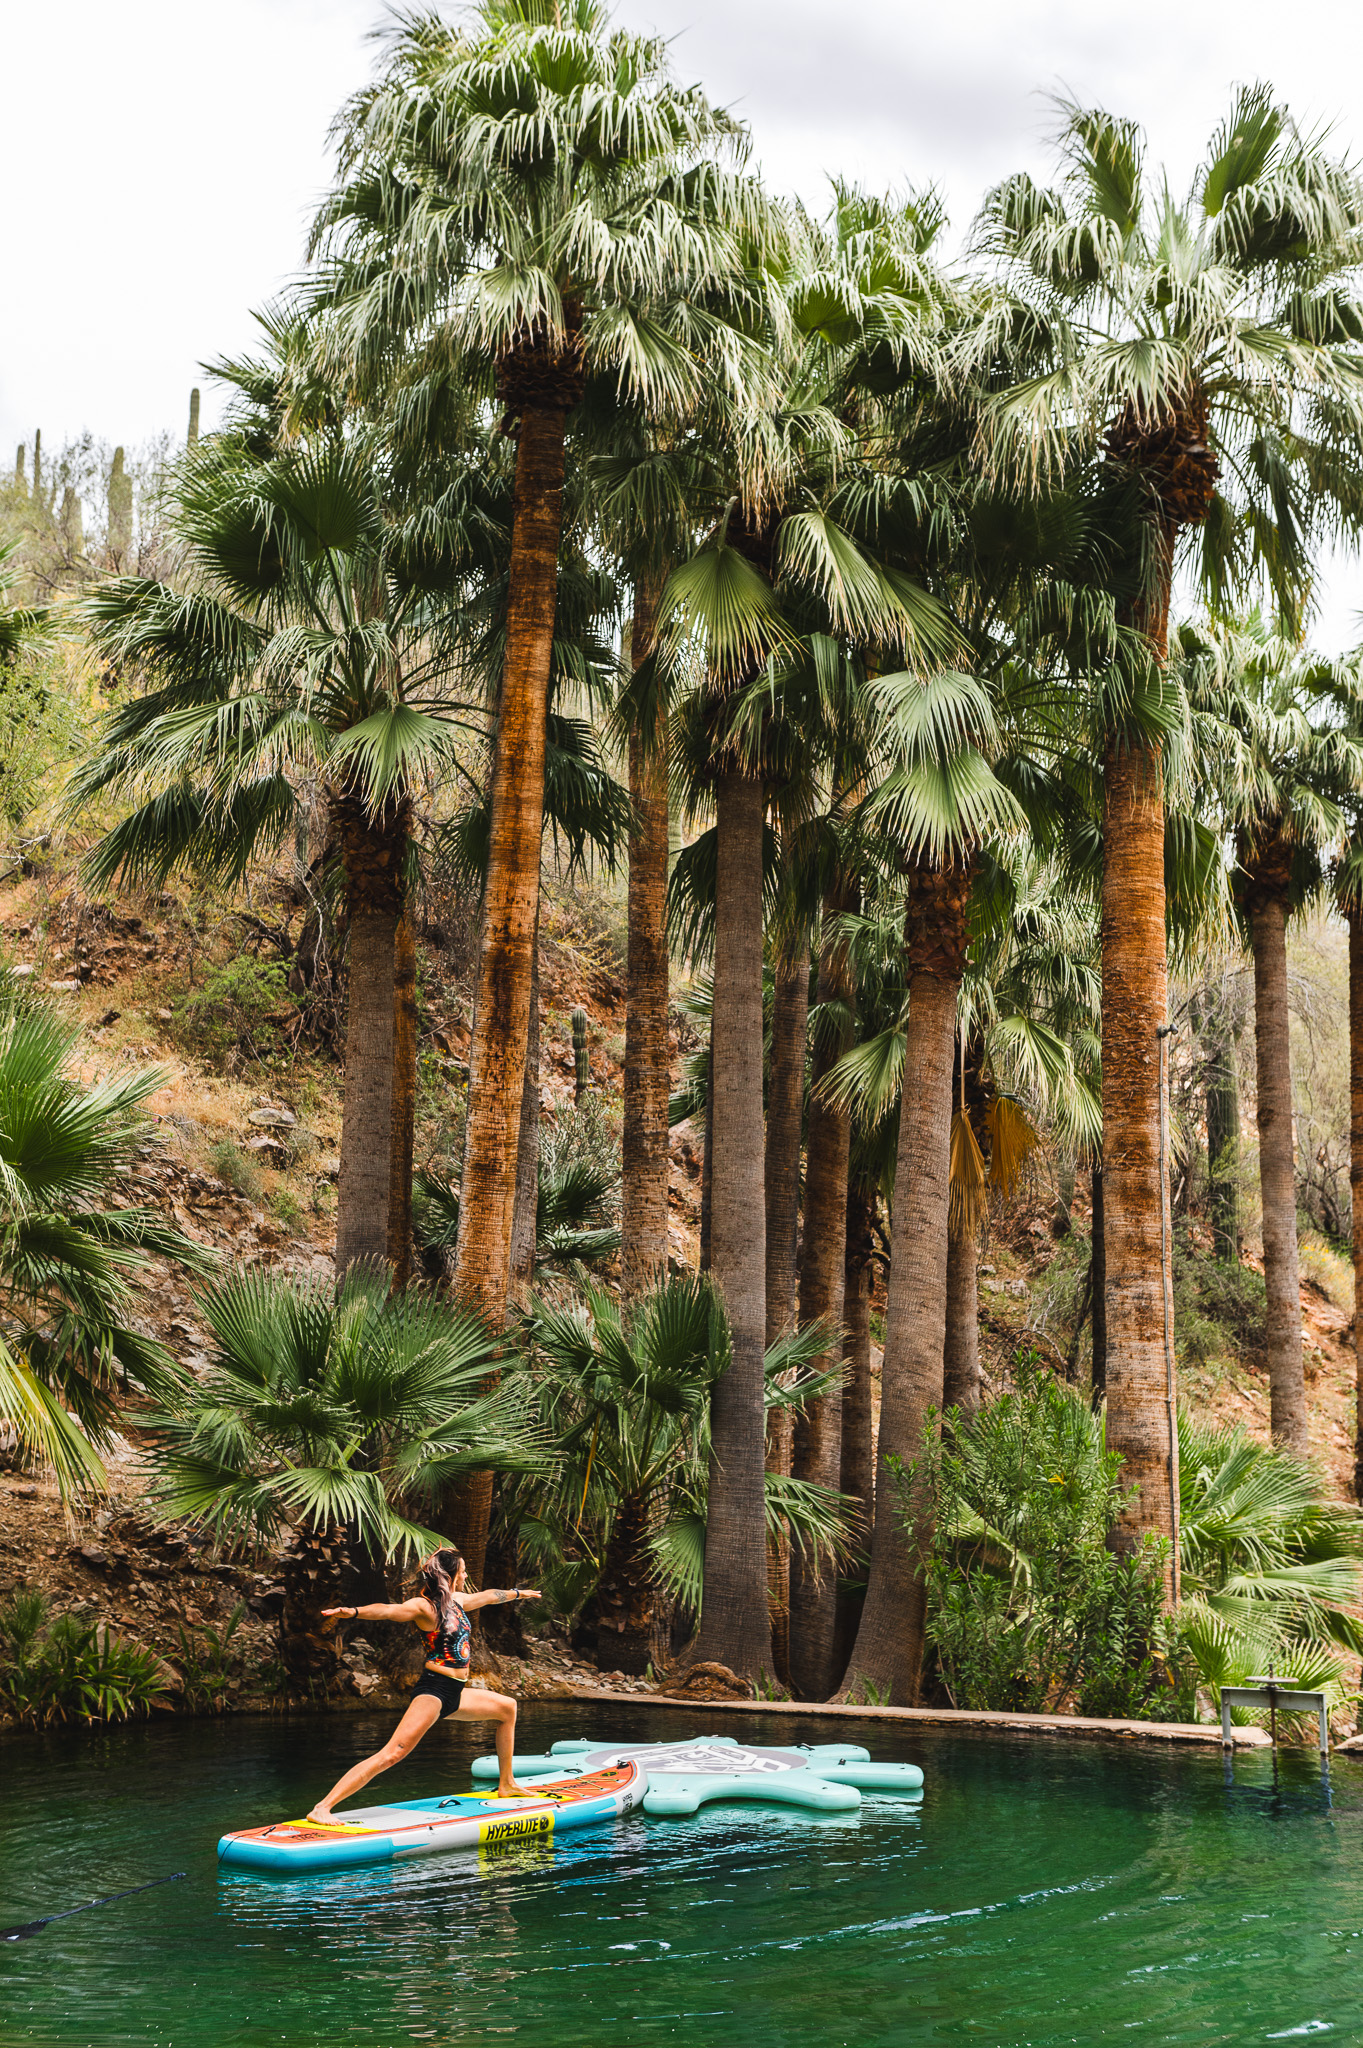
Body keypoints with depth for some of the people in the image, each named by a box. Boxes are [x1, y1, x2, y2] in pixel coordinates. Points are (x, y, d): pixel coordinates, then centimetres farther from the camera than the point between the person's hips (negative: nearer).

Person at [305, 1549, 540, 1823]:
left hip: (455, 1693, 10)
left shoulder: (457, 1601, 15)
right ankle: (322, 1808, -31)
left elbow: (488, 1596, 35)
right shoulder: (424, 1606, -12)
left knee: (507, 1707, 28)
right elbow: (389, 1610, -31)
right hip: (433, 1690, -10)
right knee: (391, 1754, -24)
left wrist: (517, 1593, 54)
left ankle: (506, 1785, 40)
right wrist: (352, 1612, -50)